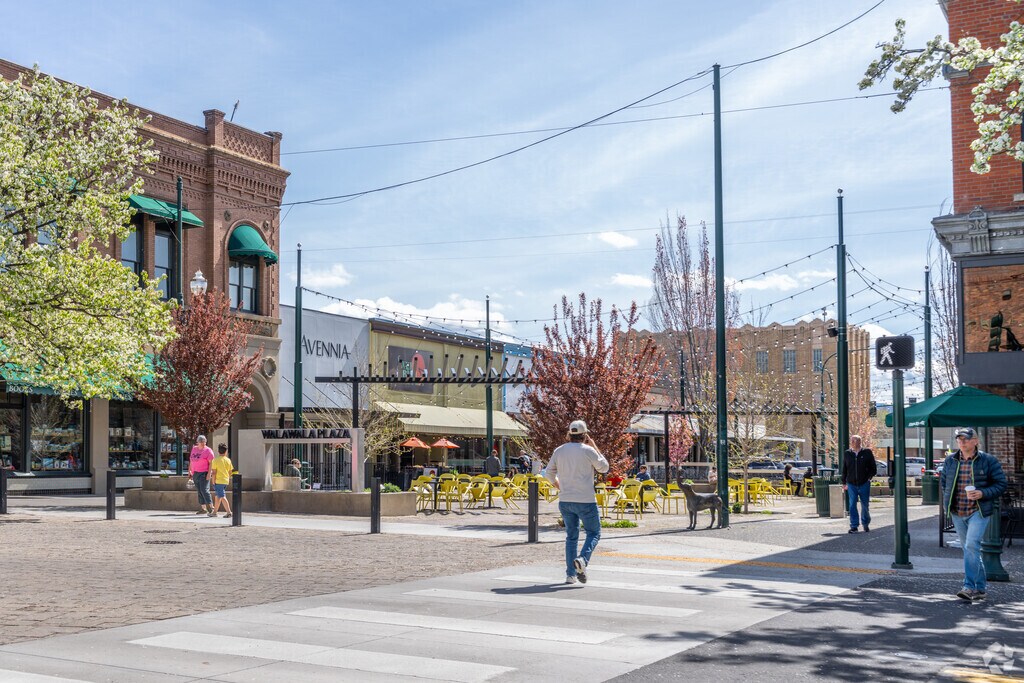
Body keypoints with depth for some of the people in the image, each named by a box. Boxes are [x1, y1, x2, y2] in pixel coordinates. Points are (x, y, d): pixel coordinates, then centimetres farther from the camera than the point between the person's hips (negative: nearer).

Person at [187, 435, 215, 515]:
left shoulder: (208, 450, -5)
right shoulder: (194, 449, 14)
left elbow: (211, 463, -10)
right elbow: (191, 461, 22)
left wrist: (209, 473, -18)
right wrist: (189, 471, 20)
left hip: (204, 473, -7)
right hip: (195, 474, 7)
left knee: (204, 490, -15)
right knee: (199, 492, 7)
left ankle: (211, 507, -13)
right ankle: (203, 509, 11)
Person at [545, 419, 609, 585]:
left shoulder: (559, 451, 5)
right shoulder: (588, 451, -8)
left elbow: (549, 474, 11)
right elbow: (604, 467, 6)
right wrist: (594, 446, 10)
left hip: (565, 501, 4)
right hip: (585, 501, -4)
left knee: (571, 536, 14)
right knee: (594, 533, 9)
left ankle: (570, 574, 9)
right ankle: (582, 559, -17)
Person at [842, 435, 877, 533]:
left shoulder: (867, 453, -2)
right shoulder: (847, 454, 5)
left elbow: (874, 469, 6)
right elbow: (844, 470, 12)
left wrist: (869, 477, -4)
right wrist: (844, 483, 11)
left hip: (864, 484, -1)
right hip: (851, 484, 1)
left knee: (864, 505, 8)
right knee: (852, 505, -5)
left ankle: (866, 524, 27)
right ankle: (854, 526, 0)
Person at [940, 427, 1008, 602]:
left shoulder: (988, 461, -4)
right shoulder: (950, 460, 7)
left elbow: (1001, 484, -2)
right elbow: (943, 481, 22)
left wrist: (983, 493, -17)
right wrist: (947, 502, 12)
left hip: (978, 511, -5)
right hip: (957, 513, 5)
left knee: (971, 546, -19)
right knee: (968, 549, 11)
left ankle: (969, 587, -20)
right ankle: (980, 588, 22)